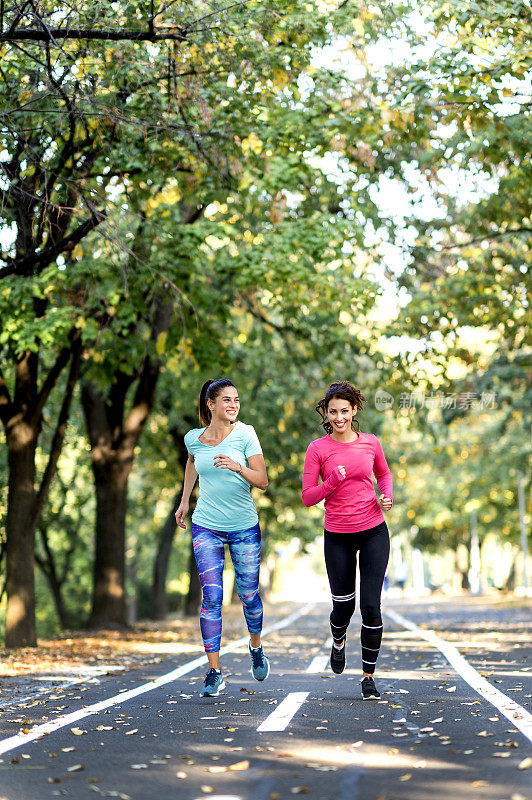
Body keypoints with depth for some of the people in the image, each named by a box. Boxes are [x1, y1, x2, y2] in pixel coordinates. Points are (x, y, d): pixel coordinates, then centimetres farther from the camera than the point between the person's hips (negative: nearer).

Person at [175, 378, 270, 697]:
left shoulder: (245, 434, -8)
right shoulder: (194, 438, 0)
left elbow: (263, 481, -12)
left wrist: (237, 467, -29)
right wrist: (185, 501, 28)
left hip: (244, 527, -1)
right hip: (206, 527, 1)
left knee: (249, 596, 8)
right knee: (211, 597, -8)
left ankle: (257, 649, 38)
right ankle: (214, 673, -5)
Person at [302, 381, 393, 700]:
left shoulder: (371, 443, 2)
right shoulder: (318, 449, -5)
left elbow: (384, 474, 21)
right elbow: (308, 497, -5)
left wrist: (387, 495, 0)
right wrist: (332, 482, -22)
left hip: (373, 532, 1)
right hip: (338, 536, -1)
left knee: (371, 606, -7)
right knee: (344, 606, 7)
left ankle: (369, 676, 7)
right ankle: (339, 642, 43)